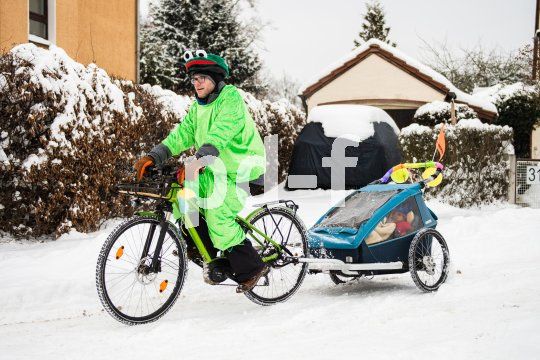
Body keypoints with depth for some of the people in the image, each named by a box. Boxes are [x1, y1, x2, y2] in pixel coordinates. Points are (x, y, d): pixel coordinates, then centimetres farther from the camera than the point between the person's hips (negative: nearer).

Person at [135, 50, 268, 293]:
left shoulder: (231, 99, -16)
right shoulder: (198, 106, 10)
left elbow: (219, 135, -33)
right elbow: (182, 134, 0)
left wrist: (199, 161, -47)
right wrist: (153, 157, -14)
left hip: (240, 172, -8)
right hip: (214, 170, 8)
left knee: (218, 219, -19)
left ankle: (252, 268, -1)